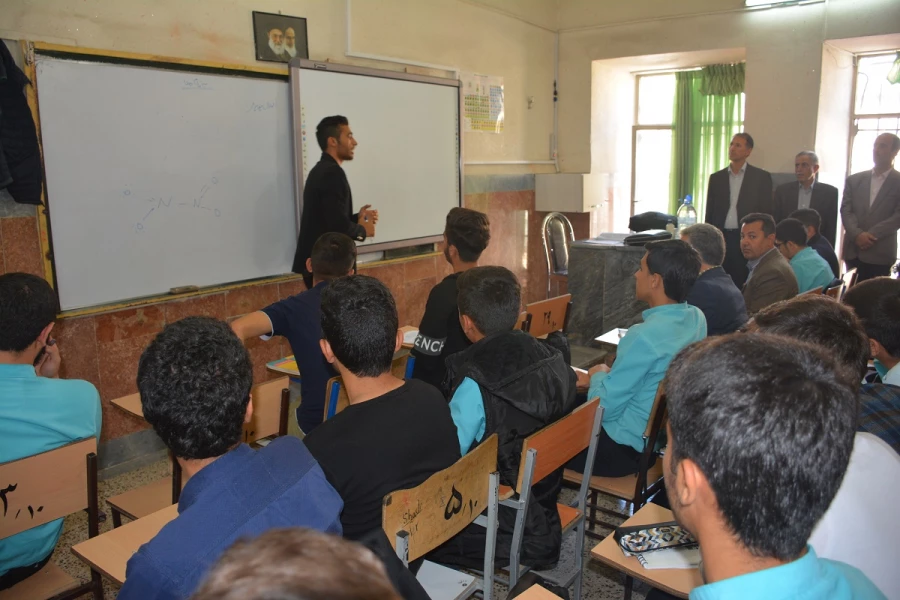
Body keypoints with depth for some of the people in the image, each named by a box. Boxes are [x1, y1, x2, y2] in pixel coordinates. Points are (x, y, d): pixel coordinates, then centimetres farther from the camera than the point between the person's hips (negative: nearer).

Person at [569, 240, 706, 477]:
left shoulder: (645, 335, -30)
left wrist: (597, 376, -4)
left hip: (626, 448, -8)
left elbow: (604, 408, -22)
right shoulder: (697, 318, -4)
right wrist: (607, 377, 7)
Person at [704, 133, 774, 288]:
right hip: (720, 238, 2)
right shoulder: (716, 177, 10)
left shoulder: (762, 177, 3)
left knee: (743, 283, -1)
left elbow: (766, 212, 2)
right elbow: (709, 211, 11)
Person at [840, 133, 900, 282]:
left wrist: (871, 235, -15)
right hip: (853, 251, 3)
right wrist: (857, 234, -12)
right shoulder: (854, 180, 12)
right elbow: (845, 210, 4)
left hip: (880, 254, -3)